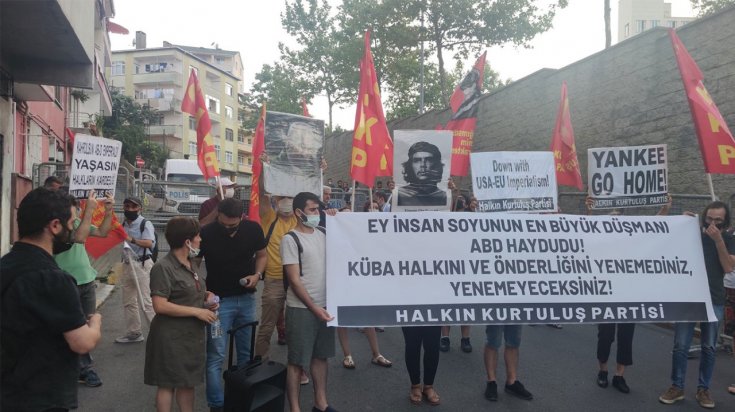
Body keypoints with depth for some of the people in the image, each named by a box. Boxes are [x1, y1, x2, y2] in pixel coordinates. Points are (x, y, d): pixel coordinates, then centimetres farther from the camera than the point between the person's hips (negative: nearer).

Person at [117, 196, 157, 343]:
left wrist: (132, 239, -37)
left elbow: (150, 243, -24)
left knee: (146, 301, -8)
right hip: (127, 264, 8)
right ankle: (134, 332, 24)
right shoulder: (123, 225, 10)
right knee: (128, 301, 13)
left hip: (141, 264, -8)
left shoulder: (145, 224, -10)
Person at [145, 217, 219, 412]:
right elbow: (160, 306, -24)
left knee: (188, 382, 17)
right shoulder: (163, 267, -19)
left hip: (192, 334, 8)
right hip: (171, 337, -8)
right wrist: (197, 311, -22)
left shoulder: (191, 263, 7)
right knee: (168, 384, 5)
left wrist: (206, 295, 2)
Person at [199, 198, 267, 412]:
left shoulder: (253, 229, -9)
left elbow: (262, 255, 8)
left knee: (246, 352, 15)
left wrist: (257, 275, -11)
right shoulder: (206, 233, -17)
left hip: (246, 298, 4)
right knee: (216, 355, -1)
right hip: (219, 300, -3)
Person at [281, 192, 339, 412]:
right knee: (297, 361, 4)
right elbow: (294, 280, -14)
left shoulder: (322, 234, 8)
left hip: (325, 305, 6)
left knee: (321, 356, 17)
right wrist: (313, 307, -18)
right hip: (302, 309, -6)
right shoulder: (290, 239, -10)